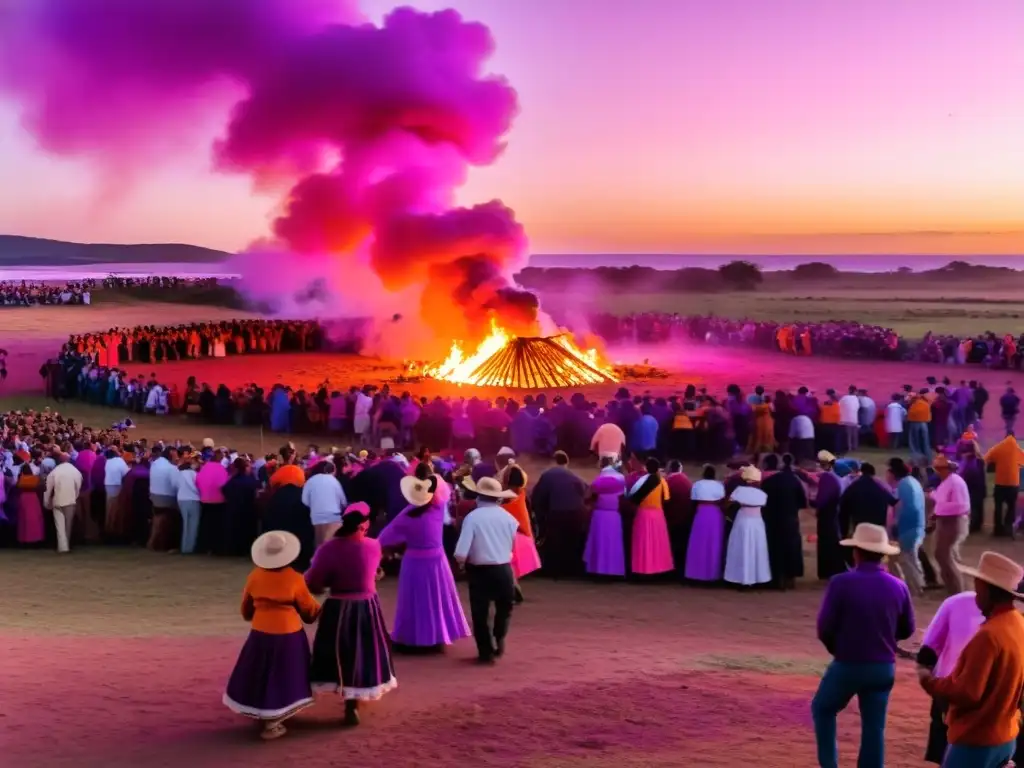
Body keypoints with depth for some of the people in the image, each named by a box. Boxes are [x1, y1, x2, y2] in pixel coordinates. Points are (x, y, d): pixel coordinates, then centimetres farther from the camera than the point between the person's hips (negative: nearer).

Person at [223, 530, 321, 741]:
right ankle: (272, 722, 7)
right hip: (288, 634, -3)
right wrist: (320, 611, 20)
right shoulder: (294, 578, -12)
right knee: (282, 677, 7)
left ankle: (264, 716, 25)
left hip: (261, 632, 3)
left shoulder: (255, 576, -3)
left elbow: (246, 610, 11)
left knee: (260, 676, 17)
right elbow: (309, 610, -1)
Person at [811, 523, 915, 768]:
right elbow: (907, 630, 8)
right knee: (874, 727, 10)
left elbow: (824, 628, -12)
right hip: (884, 667, 3)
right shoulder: (898, 587, -2)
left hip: (847, 665, -3)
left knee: (823, 709, 20)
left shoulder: (841, 583, -15)